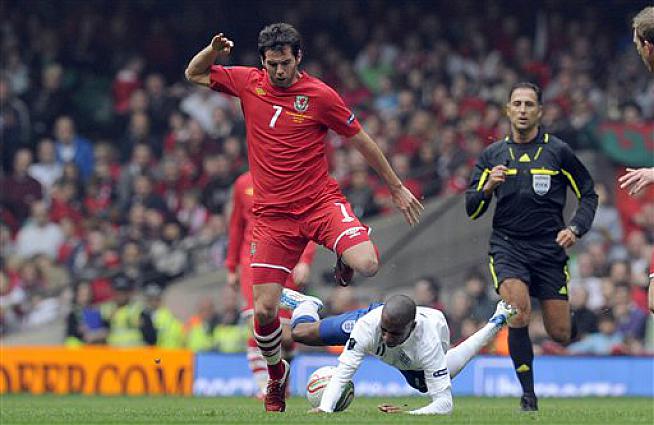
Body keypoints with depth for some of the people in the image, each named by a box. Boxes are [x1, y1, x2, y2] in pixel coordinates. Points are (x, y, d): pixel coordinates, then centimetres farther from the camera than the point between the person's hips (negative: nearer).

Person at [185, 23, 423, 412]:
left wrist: (397, 187, 9)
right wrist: (214, 50, -6)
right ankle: (277, 373, 26)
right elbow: (194, 74, 16)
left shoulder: (320, 95, -5)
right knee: (264, 310, -5)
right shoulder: (248, 82, 3)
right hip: (273, 215, 2)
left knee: (367, 265, -27)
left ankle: (344, 263, 14)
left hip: (321, 201, -2)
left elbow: (362, 141, 4)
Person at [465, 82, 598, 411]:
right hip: (508, 245, 0)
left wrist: (575, 228, -7)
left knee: (560, 334, -2)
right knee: (518, 313, -24)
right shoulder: (492, 155, 7)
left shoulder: (558, 151, 2)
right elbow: (472, 210, 6)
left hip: (549, 249, 0)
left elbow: (588, 194, 10)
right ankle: (528, 394, -11)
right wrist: (487, 187, -15)